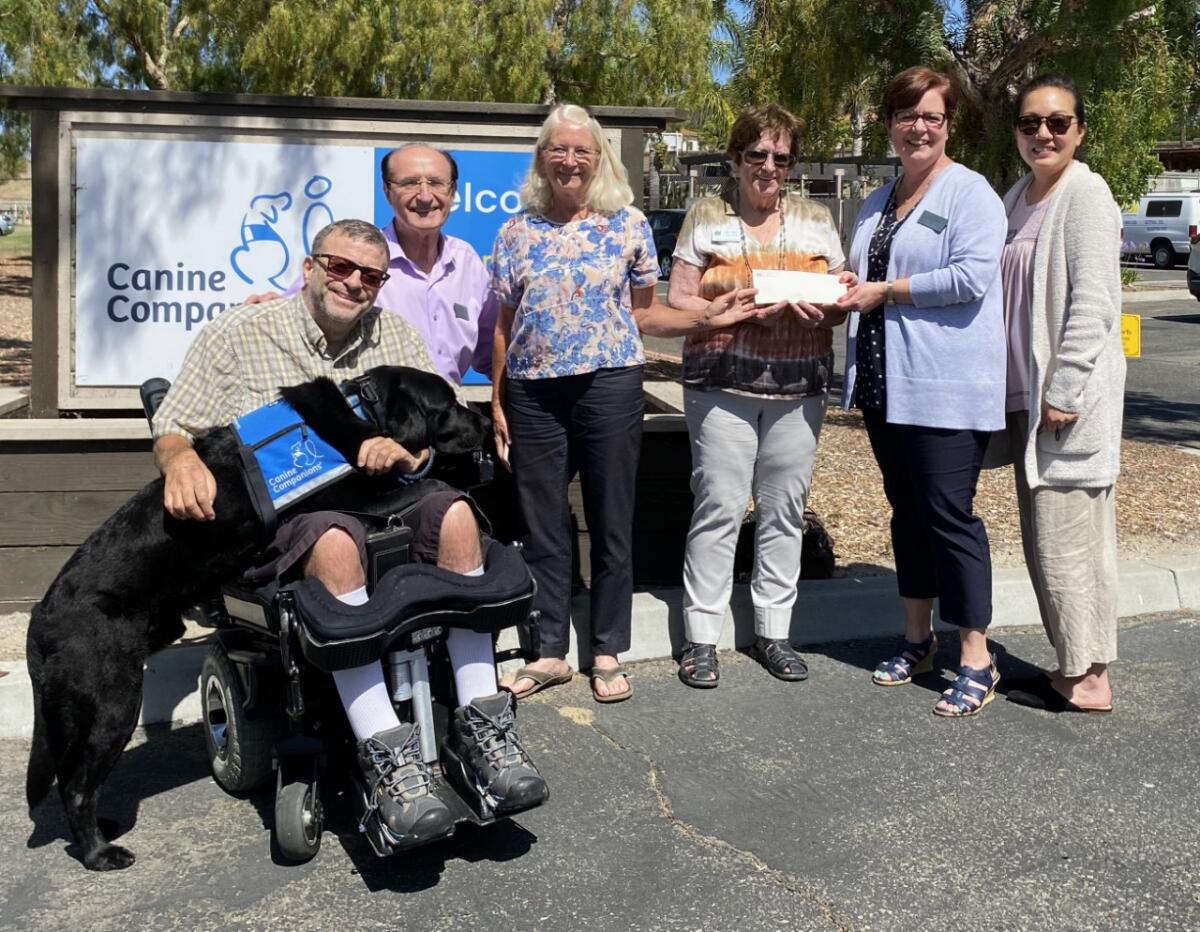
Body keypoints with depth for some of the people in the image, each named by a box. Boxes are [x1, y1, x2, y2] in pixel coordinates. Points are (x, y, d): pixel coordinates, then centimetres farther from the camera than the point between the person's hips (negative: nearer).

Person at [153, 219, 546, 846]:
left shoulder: (393, 335, 15)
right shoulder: (236, 335, 6)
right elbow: (171, 432, 3)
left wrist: (407, 450, -18)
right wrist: (181, 460, -23)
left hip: (375, 497, 4)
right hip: (272, 516, -3)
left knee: (453, 511, -29)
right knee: (336, 539, -39)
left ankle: (481, 723, -27)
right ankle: (386, 755, -37)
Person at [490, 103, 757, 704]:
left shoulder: (628, 225, 4)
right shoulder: (517, 232, 8)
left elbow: (642, 315, 8)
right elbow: (504, 326, 10)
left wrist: (705, 317, -5)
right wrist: (497, 403, 6)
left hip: (609, 385, -1)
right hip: (532, 392, 2)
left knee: (611, 525, 4)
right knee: (542, 526, 7)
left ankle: (607, 654, 18)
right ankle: (549, 652, 19)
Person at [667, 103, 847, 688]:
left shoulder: (816, 219, 14)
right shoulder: (706, 217, 6)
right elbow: (676, 301, 1)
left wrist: (821, 310, -9)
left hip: (798, 387, 3)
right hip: (722, 384, -3)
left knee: (785, 508, 6)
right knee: (720, 507, -5)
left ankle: (773, 630, 18)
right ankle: (701, 638, 5)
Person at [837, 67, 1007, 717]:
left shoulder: (969, 191, -5)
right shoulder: (876, 203, 18)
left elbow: (972, 274, -18)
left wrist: (886, 290, -15)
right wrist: (844, 287, 4)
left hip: (946, 387, -7)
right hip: (884, 383, 7)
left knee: (949, 513, -6)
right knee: (907, 510, 13)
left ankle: (976, 660, 3)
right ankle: (917, 638, 26)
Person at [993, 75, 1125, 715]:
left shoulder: (1085, 194, -10)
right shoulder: (1018, 198, 15)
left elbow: (1092, 303, -16)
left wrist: (1062, 391, -19)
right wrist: (1019, 394, 15)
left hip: (1068, 397, -9)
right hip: (1026, 394, 9)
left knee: (1065, 537, -4)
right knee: (1045, 537, 13)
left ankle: (1086, 680, 8)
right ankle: (1075, 666, 23)